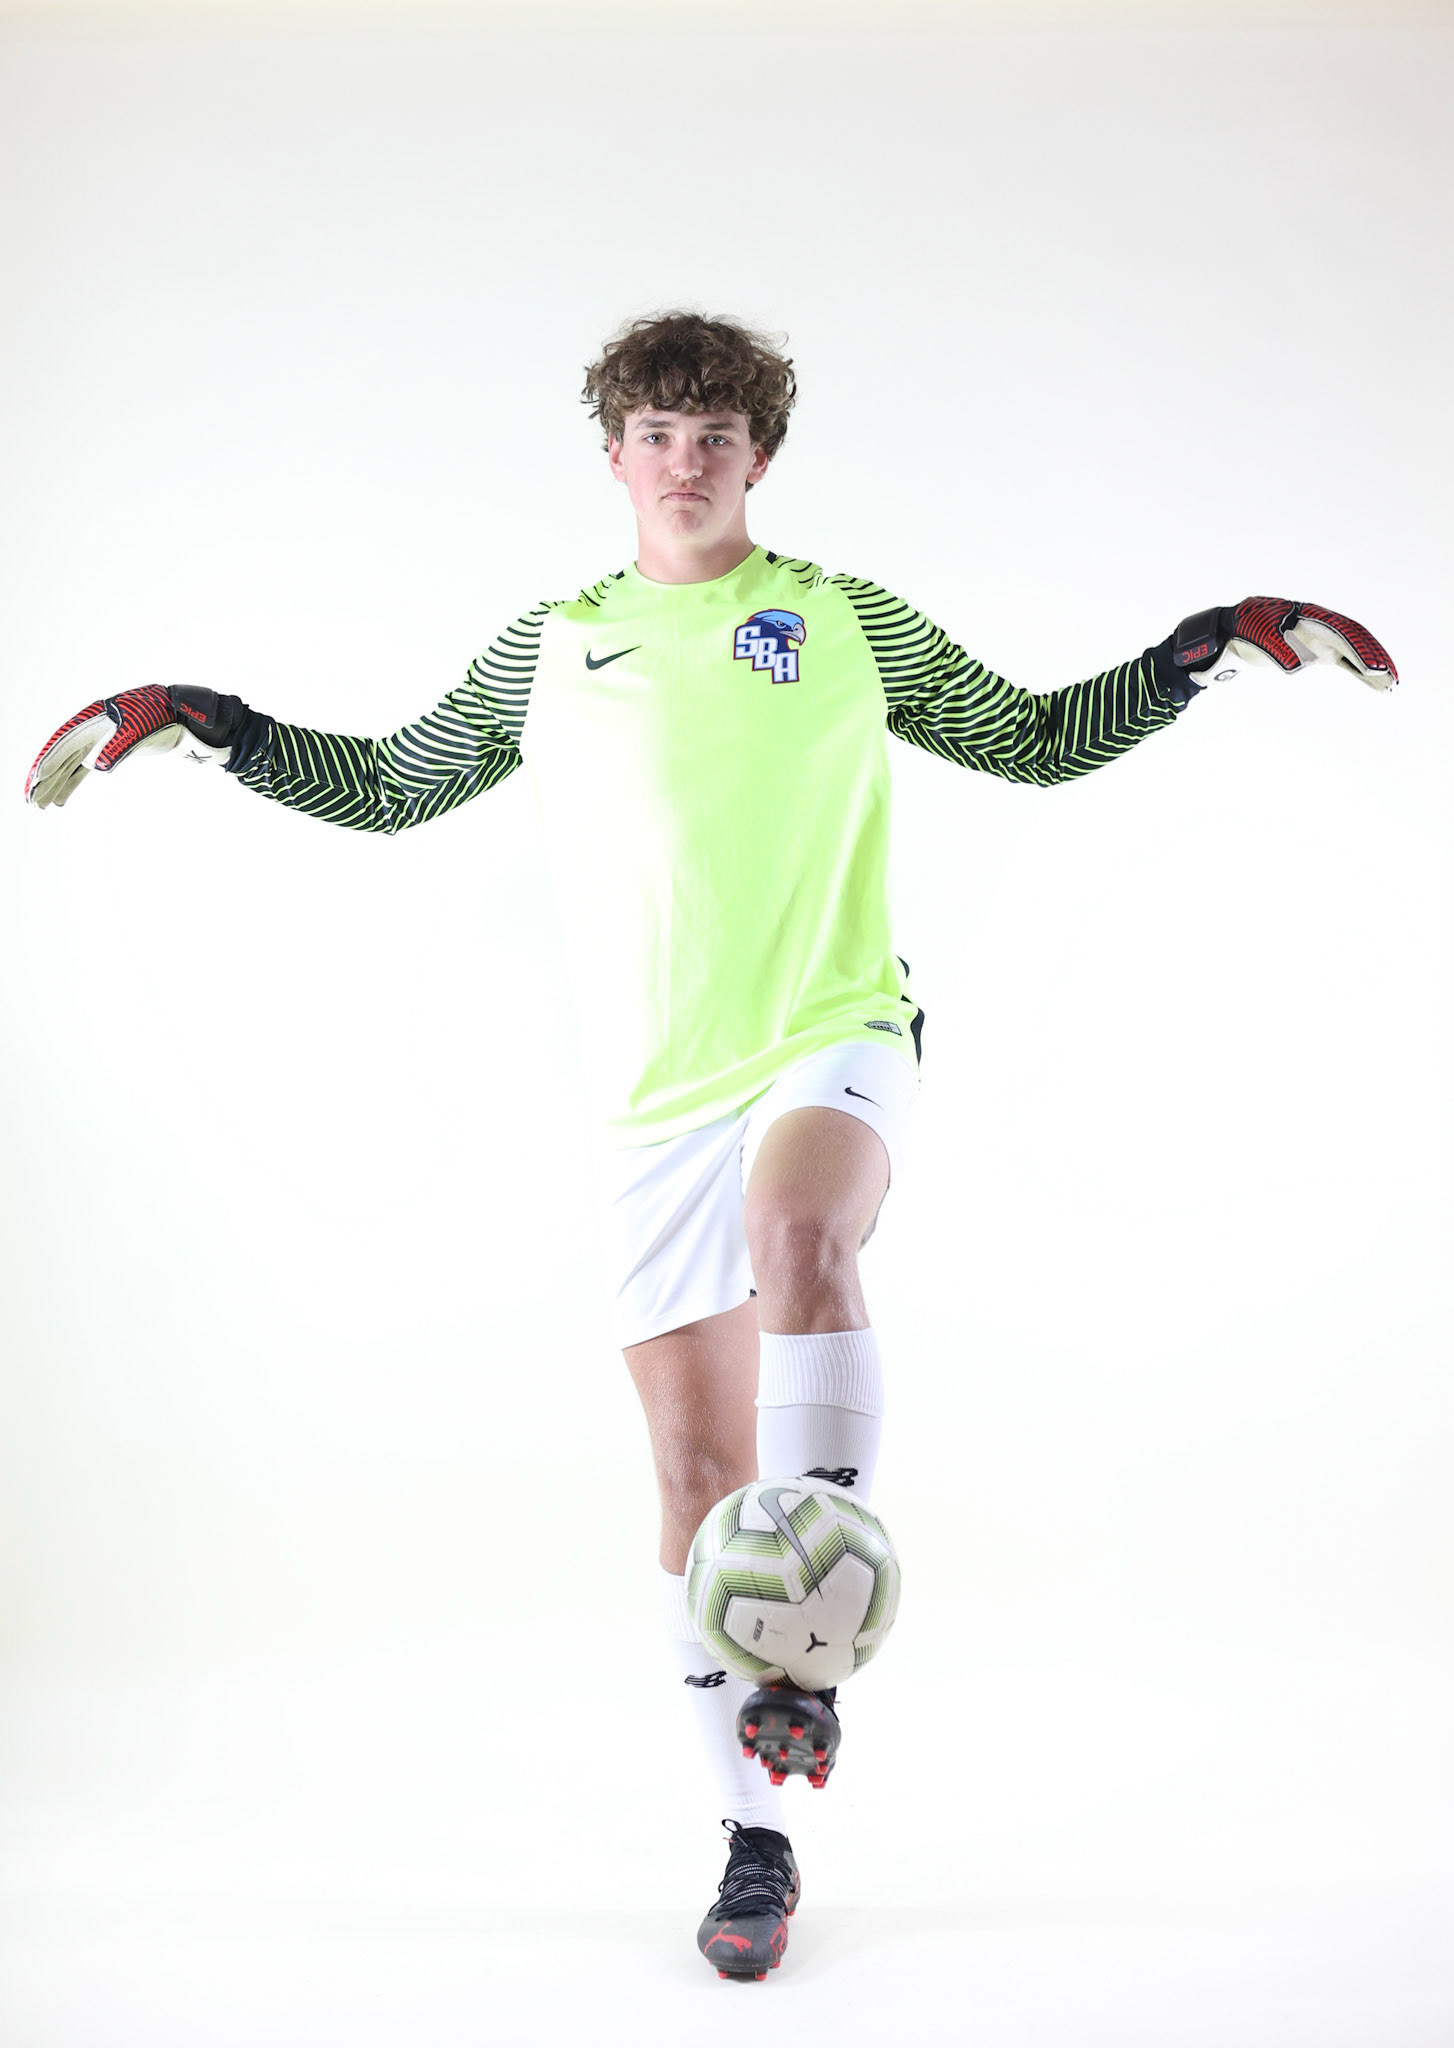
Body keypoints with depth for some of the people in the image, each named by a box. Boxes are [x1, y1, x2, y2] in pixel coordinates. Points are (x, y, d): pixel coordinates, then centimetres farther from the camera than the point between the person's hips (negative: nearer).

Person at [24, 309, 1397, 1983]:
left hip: (835, 1044, -2)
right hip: (655, 1102, 2)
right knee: (697, 1473, 1)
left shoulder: (849, 623, 8)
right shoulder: (550, 651, 11)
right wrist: (189, 721, 10)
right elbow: (383, 789, 19)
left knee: (799, 1232, -38)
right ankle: (757, 1841, 13)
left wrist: (1220, 642, 6)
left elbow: (1041, 742, 16)